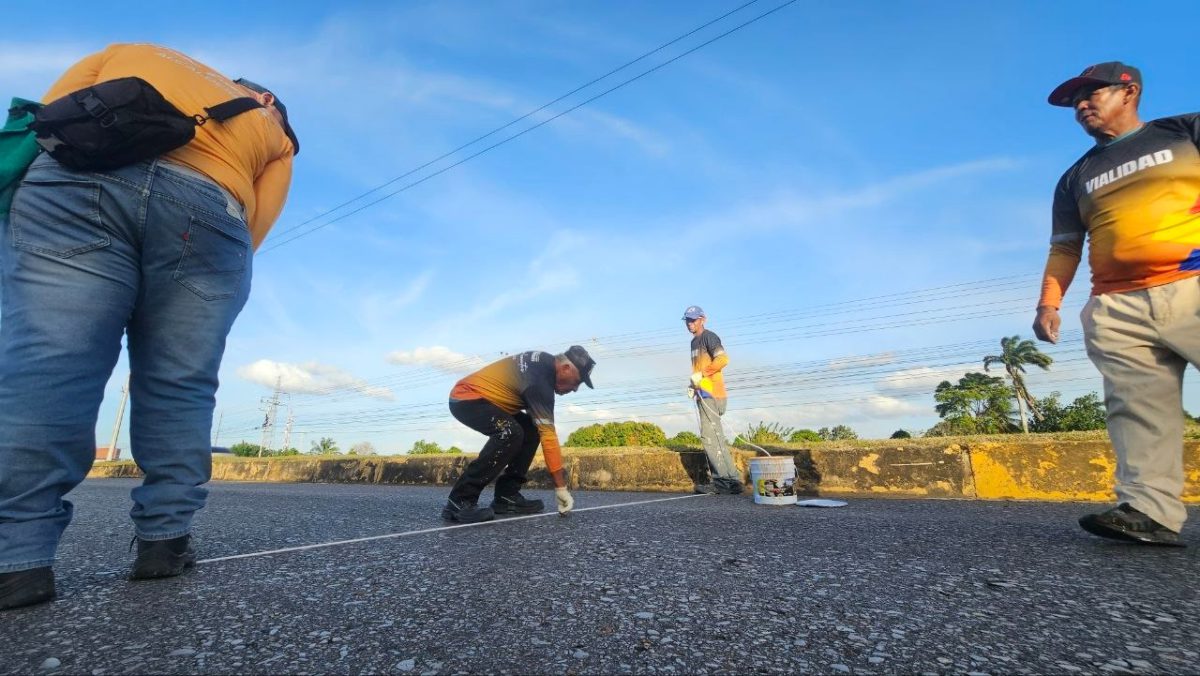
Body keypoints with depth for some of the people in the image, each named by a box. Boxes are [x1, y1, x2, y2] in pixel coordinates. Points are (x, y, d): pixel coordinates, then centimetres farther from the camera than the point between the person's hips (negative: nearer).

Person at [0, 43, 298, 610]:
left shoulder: (132, 52, 35)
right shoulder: (273, 132, 29)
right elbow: (254, 224, 13)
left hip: (79, 180, 1)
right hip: (210, 212, 0)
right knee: (177, 388, 2)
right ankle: (165, 540, 3)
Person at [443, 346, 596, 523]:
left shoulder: (545, 362, 2)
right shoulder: (540, 380, -26)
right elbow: (548, 434, -28)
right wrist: (561, 487, -24)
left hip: (478, 398, 10)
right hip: (467, 398, -10)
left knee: (531, 430, 3)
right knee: (510, 434, -30)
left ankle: (505, 496, 3)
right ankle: (459, 501, -23)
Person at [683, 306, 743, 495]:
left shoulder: (709, 337, -7)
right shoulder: (694, 342, 22)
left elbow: (722, 359, -20)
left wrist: (701, 374, -19)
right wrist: (694, 385, 11)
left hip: (711, 394, -10)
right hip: (703, 394, 10)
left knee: (709, 437, -11)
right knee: (715, 438, 10)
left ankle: (723, 480, -7)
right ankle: (731, 480, 14)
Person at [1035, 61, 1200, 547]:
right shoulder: (1076, 179, 22)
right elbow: (1064, 247, 17)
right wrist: (1049, 303, 4)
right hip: (1116, 310, 3)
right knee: (1138, 415, -5)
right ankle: (1150, 511, -6)